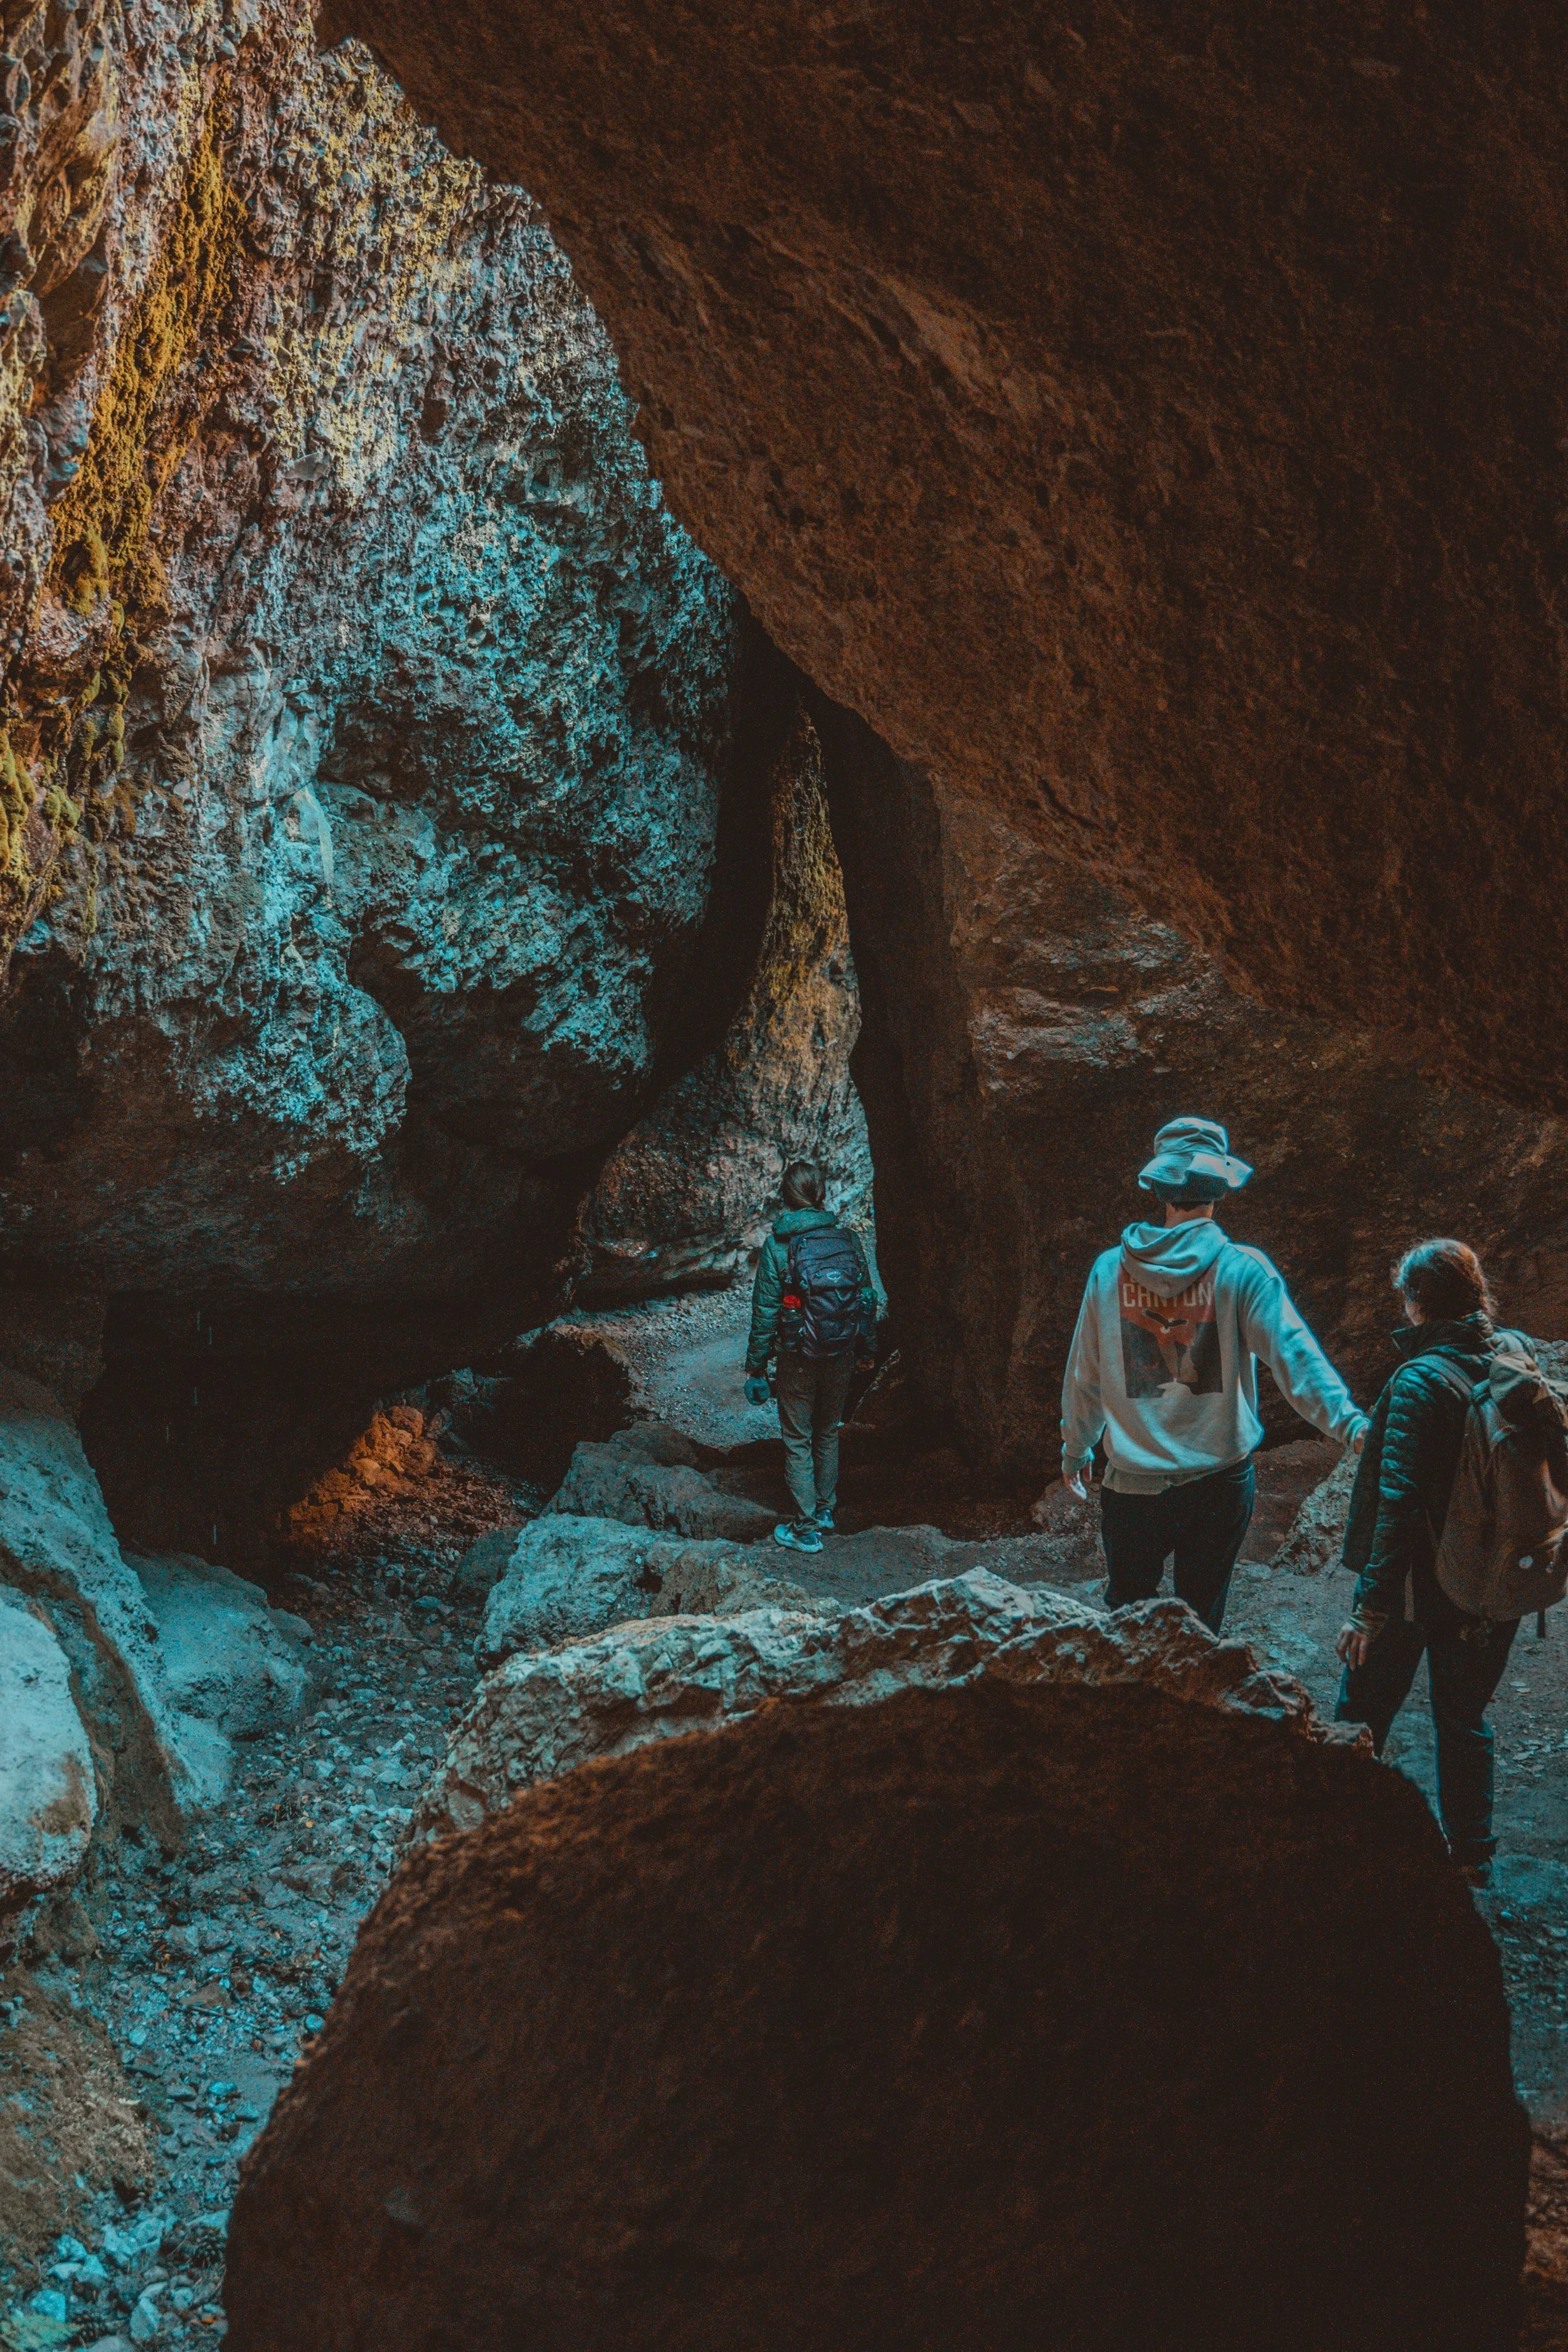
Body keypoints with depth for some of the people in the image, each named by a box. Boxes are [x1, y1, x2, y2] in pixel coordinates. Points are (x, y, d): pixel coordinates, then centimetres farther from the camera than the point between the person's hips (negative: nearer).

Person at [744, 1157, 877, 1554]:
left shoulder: (778, 1244, -13)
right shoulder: (845, 1239, -3)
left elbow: (765, 1311, -11)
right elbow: (867, 1298, 4)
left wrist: (755, 1367, -3)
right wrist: (868, 1350, 18)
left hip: (799, 1358, -4)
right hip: (842, 1357, 4)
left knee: (798, 1440, 7)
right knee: (829, 1431, 22)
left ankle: (806, 1530, 11)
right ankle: (825, 1508, 36)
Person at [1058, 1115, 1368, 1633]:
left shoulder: (1110, 1270, -1)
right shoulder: (1240, 1270, -8)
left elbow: (1084, 1375, 8)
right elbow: (1293, 1354, -20)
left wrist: (1075, 1449, 22)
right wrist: (1350, 1421, -24)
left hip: (1133, 1484, 1)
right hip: (1217, 1485, -1)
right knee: (1199, 1624, 13)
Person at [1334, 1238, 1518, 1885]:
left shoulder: (1422, 1381, -20)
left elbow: (1398, 1500, -24)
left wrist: (1370, 1607, -22)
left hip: (1417, 1585, -6)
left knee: (1364, 1712, 11)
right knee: (1466, 1719, 20)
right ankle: (1472, 1856, 28)